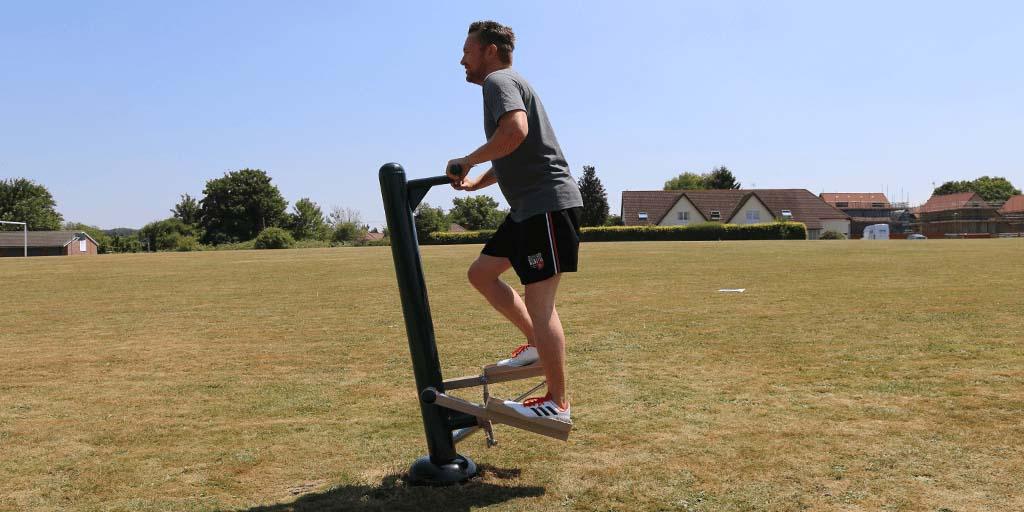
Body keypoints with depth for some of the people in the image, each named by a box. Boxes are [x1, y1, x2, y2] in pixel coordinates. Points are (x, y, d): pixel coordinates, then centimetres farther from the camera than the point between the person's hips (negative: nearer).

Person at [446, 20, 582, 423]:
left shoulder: (498, 81, -7)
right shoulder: (505, 84, 24)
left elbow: (515, 132, -28)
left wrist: (468, 161, -15)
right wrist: (476, 183, 18)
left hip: (548, 203, -11)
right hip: (529, 207, 11)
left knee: (539, 301, -9)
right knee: (481, 273, 14)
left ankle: (557, 403, -2)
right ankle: (536, 344, 18)